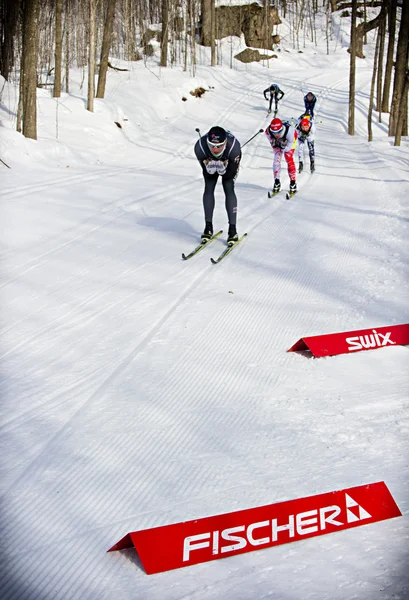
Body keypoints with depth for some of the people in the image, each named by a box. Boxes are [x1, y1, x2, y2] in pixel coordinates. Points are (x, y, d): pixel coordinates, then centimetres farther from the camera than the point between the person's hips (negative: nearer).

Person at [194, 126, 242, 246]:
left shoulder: (233, 147, -43)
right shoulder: (200, 147, -40)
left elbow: (232, 172, -29)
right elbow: (205, 169, -22)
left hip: (229, 164, -2)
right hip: (210, 163, 2)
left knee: (229, 189, -13)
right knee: (208, 188, -8)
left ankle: (232, 229, -12)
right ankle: (208, 227, 2)